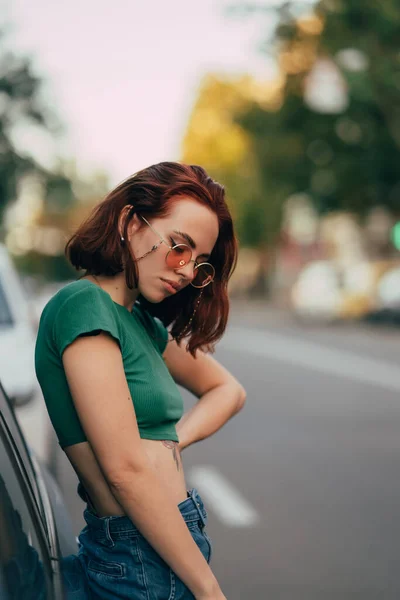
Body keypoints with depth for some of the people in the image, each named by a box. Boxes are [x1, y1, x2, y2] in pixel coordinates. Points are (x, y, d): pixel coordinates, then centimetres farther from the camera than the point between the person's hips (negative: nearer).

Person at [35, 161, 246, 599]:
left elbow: (227, 390, 23)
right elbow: (125, 471, -21)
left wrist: (171, 441, 1)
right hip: (142, 561, -9)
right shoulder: (85, 304, -15)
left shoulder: (141, 320, 11)